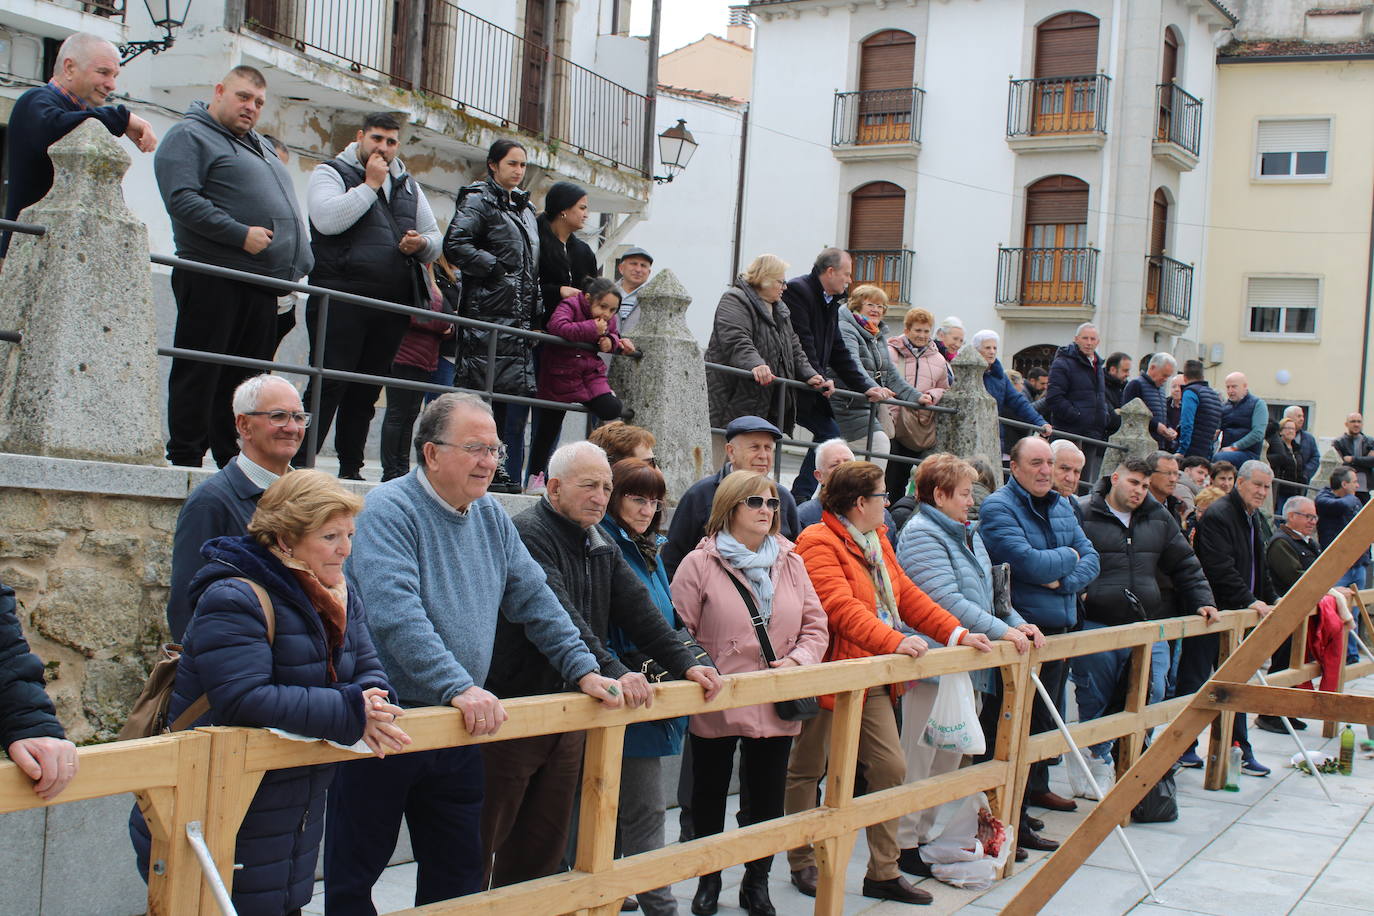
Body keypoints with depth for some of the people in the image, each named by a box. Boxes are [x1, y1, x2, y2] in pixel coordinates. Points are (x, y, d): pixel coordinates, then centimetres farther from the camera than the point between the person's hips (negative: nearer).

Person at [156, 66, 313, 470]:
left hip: (262, 283, 8)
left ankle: (232, 460, 13)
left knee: (246, 376, 8)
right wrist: (240, 235, -21)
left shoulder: (260, 146, 25)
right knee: (199, 373, -4)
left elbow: (284, 207, 29)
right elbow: (181, 199, -16)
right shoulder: (190, 136, -2)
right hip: (213, 279, -8)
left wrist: (299, 262, 14)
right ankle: (185, 459, 0)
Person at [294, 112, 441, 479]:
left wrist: (422, 243, -1)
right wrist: (370, 185, -9)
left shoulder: (409, 186, 23)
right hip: (341, 296, -5)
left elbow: (435, 238, 23)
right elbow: (328, 220, -14)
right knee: (329, 384, -11)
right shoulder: (331, 172, 5)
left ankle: (351, 469, 13)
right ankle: (300, 463, -9)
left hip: (392, 305, 5)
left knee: (367, 391, 8)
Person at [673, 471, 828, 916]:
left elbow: (815, 624, 8)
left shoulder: (790, 562, 7)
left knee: (767, 796, 11)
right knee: (710, 793, 12)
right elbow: (678, 631, -9)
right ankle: (709, 879, 31)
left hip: (776, 707, 3)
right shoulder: (700, 563, -6)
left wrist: (799, 658, -9)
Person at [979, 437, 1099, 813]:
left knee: (1046, 714, 17)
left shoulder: (1062, 506, 13)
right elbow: (1028, 563, -22)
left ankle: (1037, 787, 29)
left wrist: (1064, 581, -12)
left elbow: (1090, 559, 8)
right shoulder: (998, 508, -11)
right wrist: (1069, 556, -5)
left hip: (1059, 627, 7)